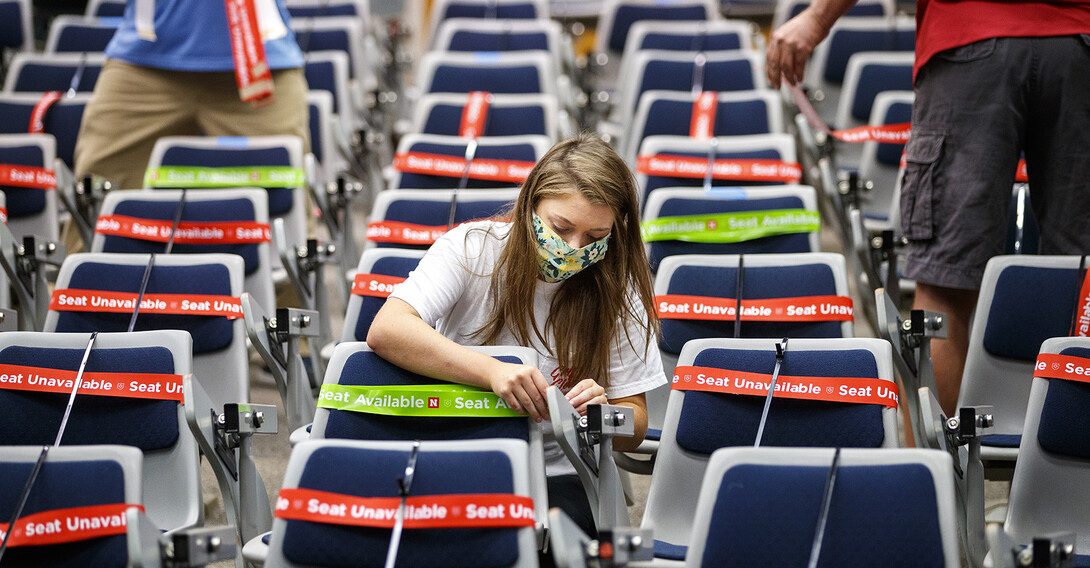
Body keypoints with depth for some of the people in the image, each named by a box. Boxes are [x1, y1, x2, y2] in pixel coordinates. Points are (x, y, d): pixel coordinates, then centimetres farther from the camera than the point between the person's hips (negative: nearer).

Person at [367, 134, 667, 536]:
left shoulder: (617, 291, -1)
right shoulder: (472, 248, -7)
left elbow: (635, 430, 2)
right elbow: (385, 331, -23)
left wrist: (601, 414, -24)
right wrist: (492, 371, -36)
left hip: (554, 476, 1)